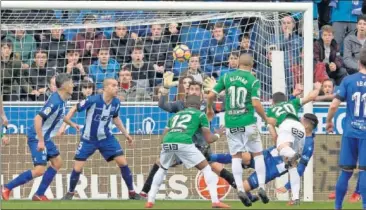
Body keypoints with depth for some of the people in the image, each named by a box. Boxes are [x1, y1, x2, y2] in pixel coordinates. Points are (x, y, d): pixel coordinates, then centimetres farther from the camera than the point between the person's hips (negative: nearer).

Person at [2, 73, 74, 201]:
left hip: (45, 137, 10)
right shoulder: (55, 102, -26)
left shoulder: (61, 100, 4)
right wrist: (40, 141, -30)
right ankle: (7, 188, -4)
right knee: (39, 170, -14)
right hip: (37, 138, -10)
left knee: (57, 162, 12)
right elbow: (38, 118, -31)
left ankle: (39, 195, 15)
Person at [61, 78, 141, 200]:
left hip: (106, 138, 4)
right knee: (77, 168, -7)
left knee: (122, 162, -7)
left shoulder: (116, 102, -8)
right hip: (88, 139, -4)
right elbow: (74, 109, -15)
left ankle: (131, 192, 7)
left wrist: (125, 133, 14)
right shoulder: (93, 100, -25)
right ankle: (70, 193, 18)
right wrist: (69, 121, -32)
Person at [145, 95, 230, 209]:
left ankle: (150, 201, 24)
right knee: (206, 168, 10)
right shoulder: (200, 114, 23)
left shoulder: (175, 115, 34)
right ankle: (215, 201, -3)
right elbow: (209, 139, 20)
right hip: (184, 143, -4)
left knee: (162, 169, 31)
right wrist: (218, 135, 42)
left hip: (167, 143, 4)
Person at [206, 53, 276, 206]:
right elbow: (256, 104, -13)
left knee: (236, 156, 9)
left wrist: (209, 109, 22)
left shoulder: (226, 77, 4)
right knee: (258, 154, 11)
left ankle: (240, 188, -6)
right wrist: (266, 119, 2)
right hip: (247, 123, -2)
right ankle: (261, 187, 0)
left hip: (231, 123, 2)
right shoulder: (253, 81, -4)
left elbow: (210, 96, 2)